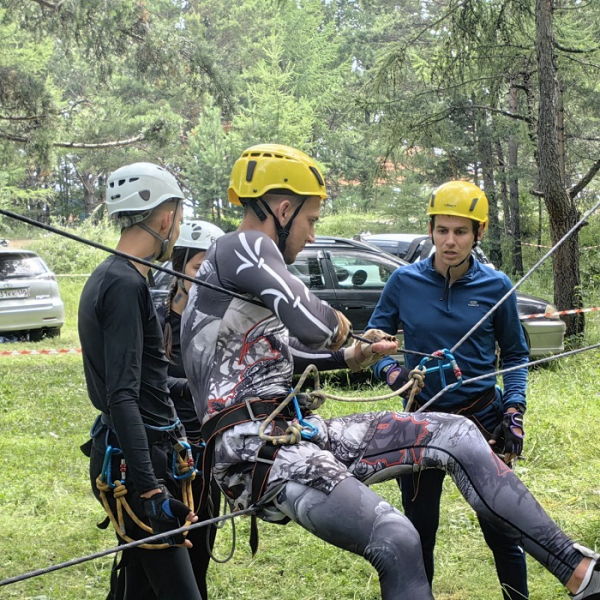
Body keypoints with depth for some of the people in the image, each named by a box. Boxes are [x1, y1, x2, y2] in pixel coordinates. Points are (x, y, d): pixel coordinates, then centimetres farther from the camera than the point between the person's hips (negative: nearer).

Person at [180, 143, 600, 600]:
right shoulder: (241, 247, -10)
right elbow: (311, 322, -24)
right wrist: (335, 325, -2)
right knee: (397, 542, -27)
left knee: (456, 434, 4)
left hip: (302, 431, 10)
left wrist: (351, 356, 31)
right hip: (259, 453, -10)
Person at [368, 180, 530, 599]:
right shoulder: (405, 282, -5)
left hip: (483, 419, -1)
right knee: (418, 532, 12)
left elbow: (515, 354, 6)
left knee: (502, 531, 1)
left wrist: (514, 411, -6)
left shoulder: (496, 287, -5)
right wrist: (391, 371, -15)